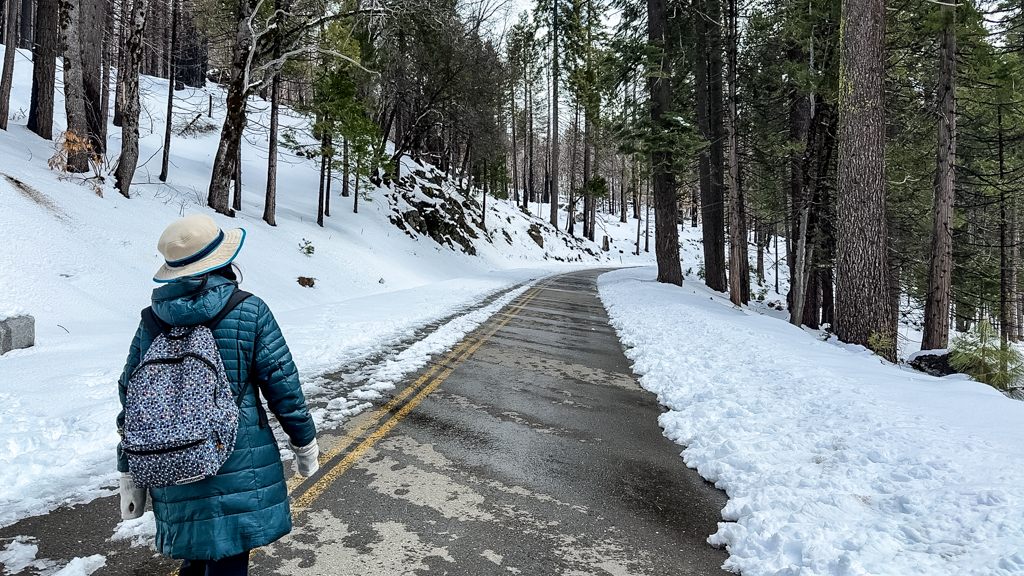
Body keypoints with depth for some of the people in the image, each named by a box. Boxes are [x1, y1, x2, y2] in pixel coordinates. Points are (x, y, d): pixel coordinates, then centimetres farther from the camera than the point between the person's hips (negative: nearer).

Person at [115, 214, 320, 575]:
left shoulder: (151, 322, 2)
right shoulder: (249, 311, -10)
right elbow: (283, 386, -9)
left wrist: (129, 477, 16)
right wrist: (305, 443, 5)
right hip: (240, 470, -4)